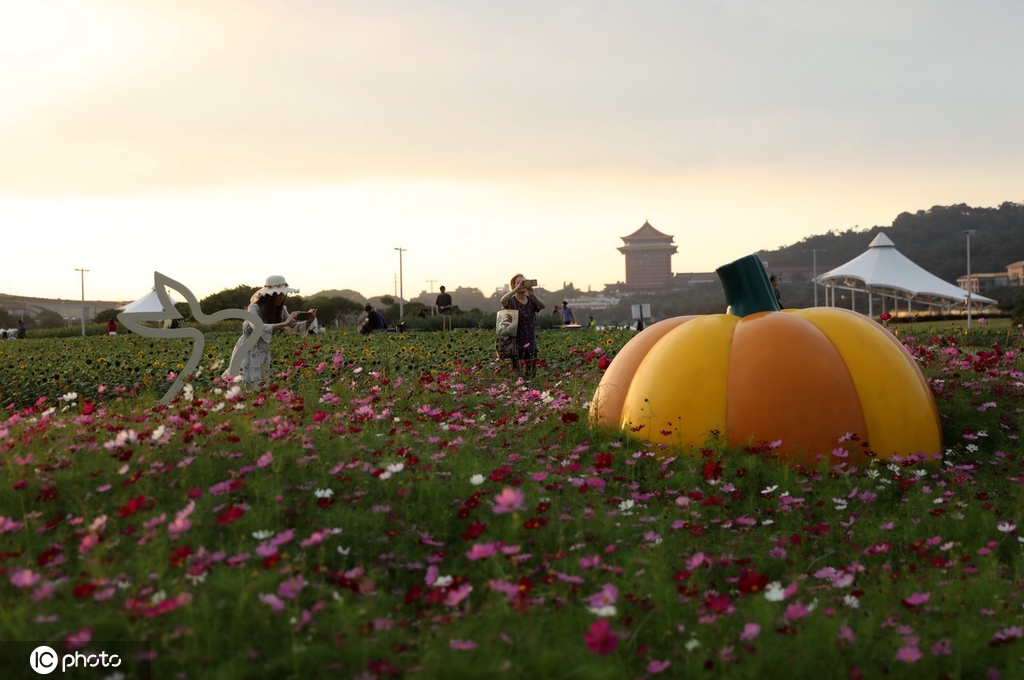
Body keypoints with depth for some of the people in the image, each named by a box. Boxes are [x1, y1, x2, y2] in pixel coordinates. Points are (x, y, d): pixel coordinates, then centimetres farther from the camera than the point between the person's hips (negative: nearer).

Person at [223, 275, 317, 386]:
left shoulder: (280, 309, -1)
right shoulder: (255, 307, -20)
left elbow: (293, 327, 2)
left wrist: (308, 322, -18)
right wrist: (284, 324, -43)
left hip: (264, 352, 6)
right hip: (247, 351, -6)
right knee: (247, 385, -8)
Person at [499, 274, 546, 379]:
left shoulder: (531, 300, 8)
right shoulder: (511, 301, -4)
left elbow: (543, 306, -11)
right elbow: (503, 300, -28)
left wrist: (533, 295, -28)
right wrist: (518, 288, -32)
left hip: (531, 342, 4)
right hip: (516, 342, -4)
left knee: (531, 372, 10)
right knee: (515, 372, -5)